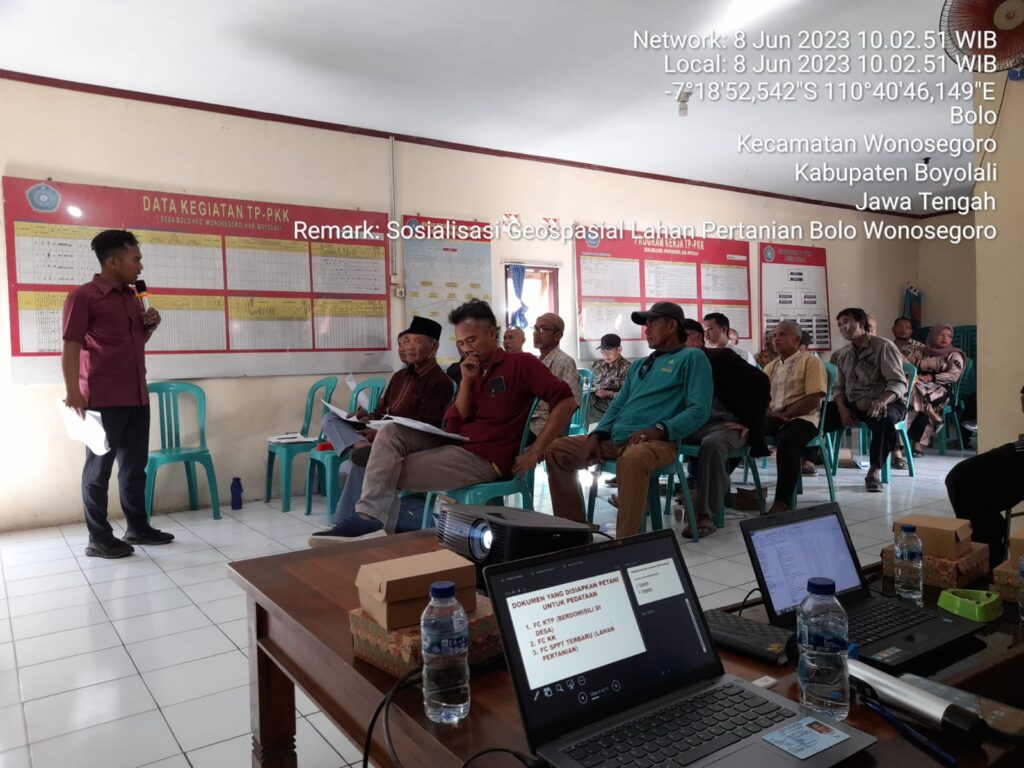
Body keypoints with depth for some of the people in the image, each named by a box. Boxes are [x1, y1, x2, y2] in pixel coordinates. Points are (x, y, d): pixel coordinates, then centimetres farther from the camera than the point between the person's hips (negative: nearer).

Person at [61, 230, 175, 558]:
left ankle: (138, 527, 25)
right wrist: (73, 391, -21)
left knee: (135, 466, 14)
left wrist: (150, 325, 5)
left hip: (137, 396, 7)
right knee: (99, 468, 3)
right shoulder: (82, 296, -8)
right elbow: (71, 347, -13)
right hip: (103, 399, -7)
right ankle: (99, 540, 11)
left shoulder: (132, 296, 15)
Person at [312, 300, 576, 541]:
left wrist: (535, 453, -18)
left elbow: (565, 401, -15)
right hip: (457, 445, 8)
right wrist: (467, 381, -2)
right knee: (390, 432, -10)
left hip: (485, 459, -8)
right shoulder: (473, 371, 17)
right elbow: (453, 427, 9)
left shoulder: (519, 364, -4)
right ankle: (369, 516, -18)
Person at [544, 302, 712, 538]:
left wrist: (659, 429, -22)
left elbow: (699, 410, -8)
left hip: (658, 441, -8)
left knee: (633, 458, -42)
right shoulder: (639, 364, 26)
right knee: (555, 450, -4)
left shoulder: (692, 357, 4)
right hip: (615, 438, 8)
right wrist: (597, 434, 4)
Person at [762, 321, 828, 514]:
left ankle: (782, 503, -38)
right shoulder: (770, 366, 22)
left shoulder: (811, 361, 3)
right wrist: (768, 413, -10)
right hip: (773, 418, 6)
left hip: (801, 418, -6)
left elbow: (813, 400, -8)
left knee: (786, 441, -37)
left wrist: (784, 415, -15)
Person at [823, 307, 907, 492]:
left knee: (883, 418, -40)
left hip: (885, 403, -5)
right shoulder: (843, 354, 13)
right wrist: (842, 408, -10)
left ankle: (874, 471, -25)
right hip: (852, 404, 5)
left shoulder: (883, 346, -6)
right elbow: (839, 387, 12)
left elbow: (898, 382, -14)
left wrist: (882, 401, -34)